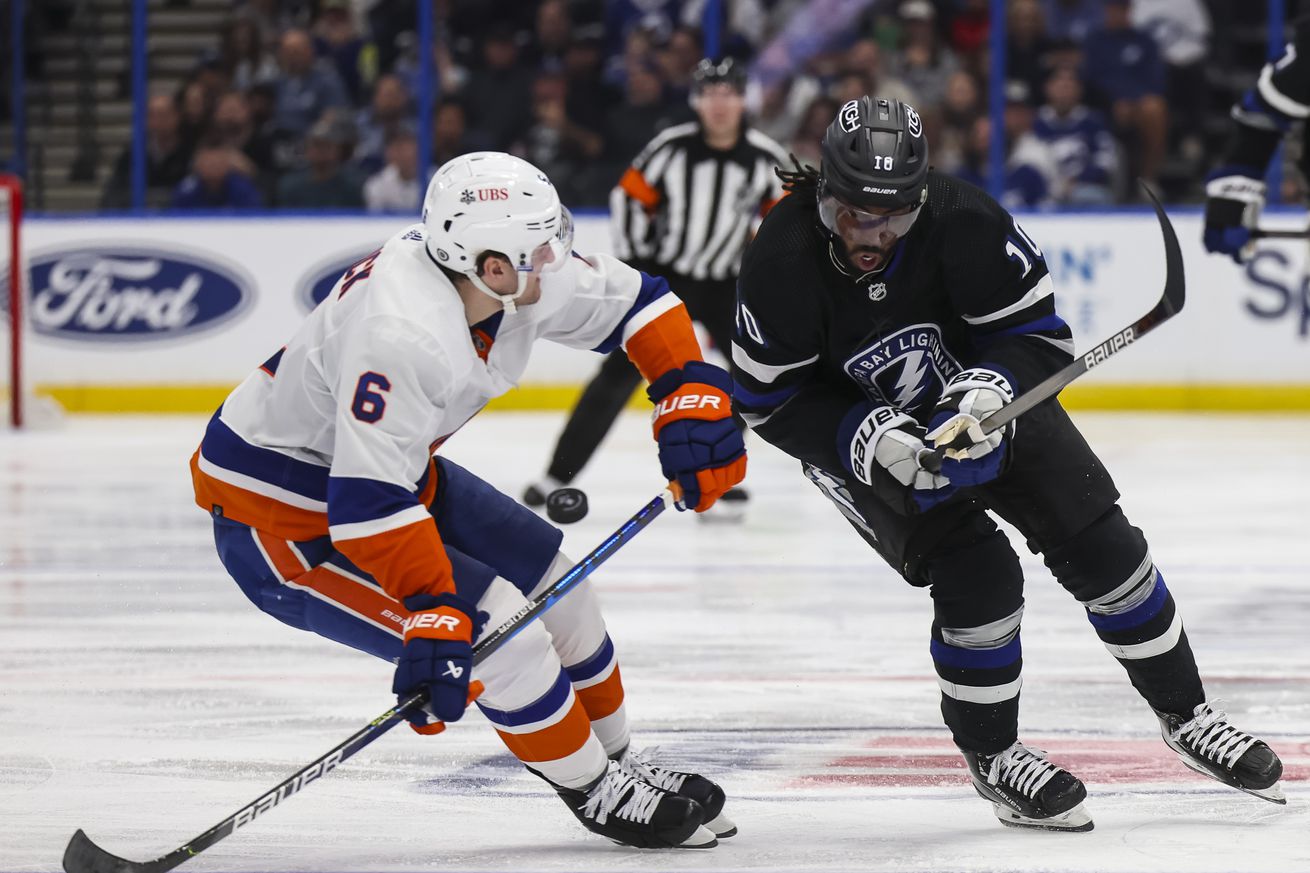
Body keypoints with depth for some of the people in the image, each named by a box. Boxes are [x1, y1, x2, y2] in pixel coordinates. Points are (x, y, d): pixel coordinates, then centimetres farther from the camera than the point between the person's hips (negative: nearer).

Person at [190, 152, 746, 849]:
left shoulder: (520, 277, -11)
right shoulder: (403, 335, -38)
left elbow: (633, 300, 5)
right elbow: (368, 503, -40)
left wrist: (692, 396, -8)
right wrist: (433, 618, -41)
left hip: (391, 463, 10)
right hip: (276, 515, -10)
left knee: (552, 582, 11)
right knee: (497, 627, -16)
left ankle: (618, 761, 31)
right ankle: (598, 794, 5)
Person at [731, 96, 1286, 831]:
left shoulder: (964, 222, -28)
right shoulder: (784, 261, -29)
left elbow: (1038, 333, -18)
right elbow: (771, 402, -19)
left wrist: (990, 389, -37)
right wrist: (870, 440, -31)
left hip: (983, 401, 2)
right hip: (856, 431, -2)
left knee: (1101, 546, -2)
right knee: (977, 577, -18)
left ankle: (1185, 715, 17)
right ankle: (990, 755, 3)